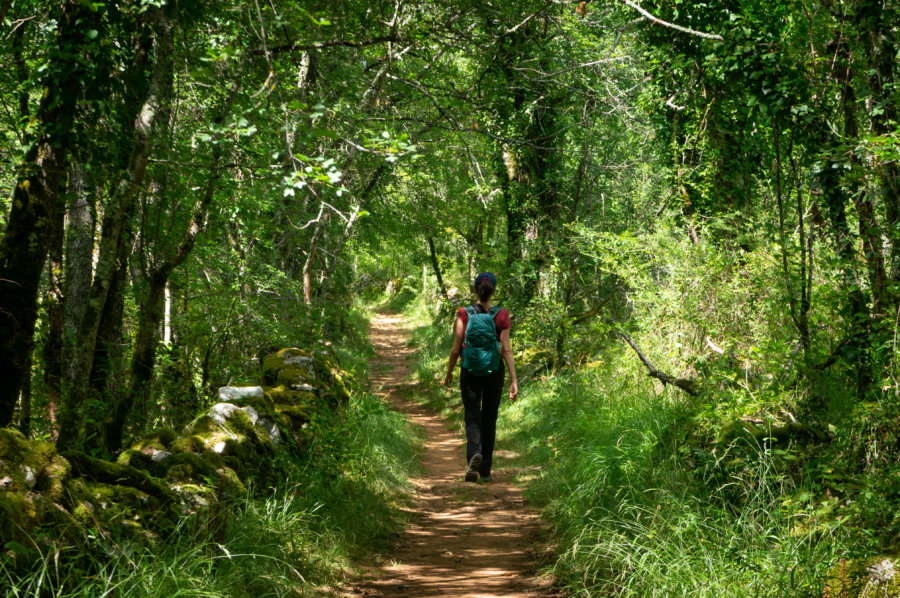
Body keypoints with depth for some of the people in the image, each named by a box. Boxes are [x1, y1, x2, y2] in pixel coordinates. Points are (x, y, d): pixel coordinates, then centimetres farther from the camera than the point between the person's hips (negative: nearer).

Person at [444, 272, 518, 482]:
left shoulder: (464, 314, -5)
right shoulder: (502, 316, -4)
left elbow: (456, 349, -5)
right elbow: (506, 351, -8)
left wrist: (449, 373, 8)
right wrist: (514, 380, -7)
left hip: (470, 371, -1)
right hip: (494, 371, 1)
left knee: (472, 418, 2)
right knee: (489, 420, 13)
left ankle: (474, 453, -29)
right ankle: (485, 470, 18)